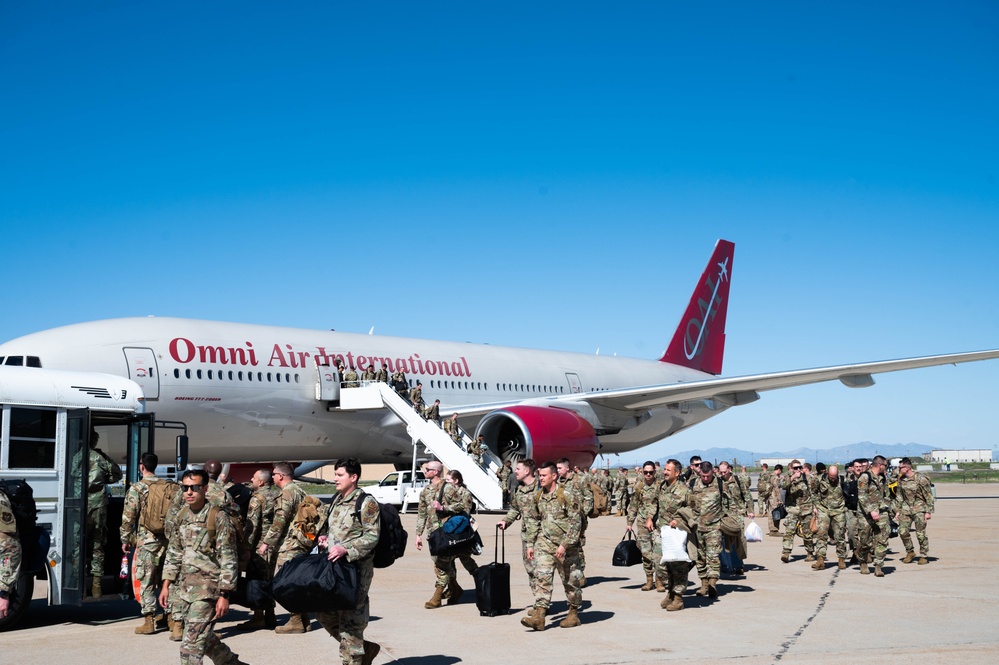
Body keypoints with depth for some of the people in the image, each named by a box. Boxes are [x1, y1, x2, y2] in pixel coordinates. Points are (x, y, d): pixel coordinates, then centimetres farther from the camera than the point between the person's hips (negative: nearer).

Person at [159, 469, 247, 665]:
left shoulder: (218, 517, -12)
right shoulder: (182, 515, 8)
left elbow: (228, 559, -13)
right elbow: (174, 552, 18)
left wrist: (224, 595, -16)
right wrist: (166, 585, 12)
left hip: (207, 587, -7)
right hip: (185, 587, 7)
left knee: (192, 643, -11)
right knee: (204, 636, 17)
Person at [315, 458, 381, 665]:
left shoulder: (366, 502, -9)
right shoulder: (336, 500, 15)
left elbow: (372, 536, -14)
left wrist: (346, 549, -24)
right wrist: (323, 537, 6)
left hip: (356, 568, -9)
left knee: (350, 618, -6)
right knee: (325, 614, 11)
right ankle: (366, 648, 25)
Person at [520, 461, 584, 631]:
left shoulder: (567, 495, -13)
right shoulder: (538, 496, 6)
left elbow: (575, 522, -16)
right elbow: (532, 520, 16)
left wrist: (564, 545, -20)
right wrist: (530, 544, 11)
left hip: (566, 545, -5)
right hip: (544, 543, 5)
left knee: (570, 580, 7)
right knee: (542, 577, -8)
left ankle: (574, 614, 23)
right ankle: (539, 616, -13)